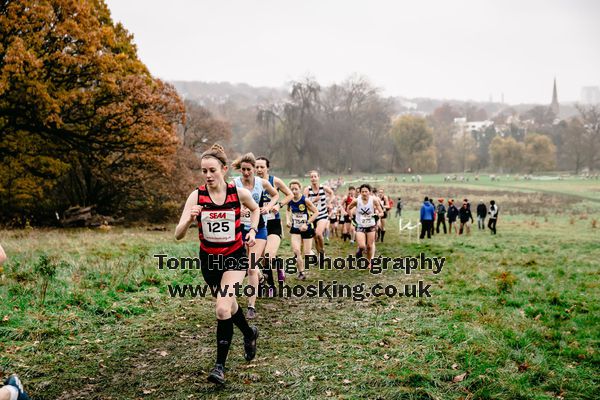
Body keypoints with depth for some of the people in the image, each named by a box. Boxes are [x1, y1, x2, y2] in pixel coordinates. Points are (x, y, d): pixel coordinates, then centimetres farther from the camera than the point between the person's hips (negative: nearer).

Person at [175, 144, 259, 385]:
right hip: (209, 259, 3)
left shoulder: (239, 193, -13)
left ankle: (220, 365, -6)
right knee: (228, 304, 20)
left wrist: (253, 230, -4)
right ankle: (249, 333, 50)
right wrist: (190, 218, -39)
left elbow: (255, 209, 11)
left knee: (222, 308, -19)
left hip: (235, 257, -2)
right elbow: (178, 235, -20)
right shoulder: (196, 196, -14)